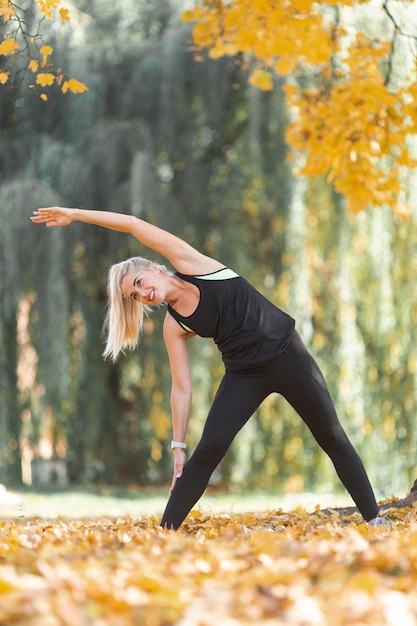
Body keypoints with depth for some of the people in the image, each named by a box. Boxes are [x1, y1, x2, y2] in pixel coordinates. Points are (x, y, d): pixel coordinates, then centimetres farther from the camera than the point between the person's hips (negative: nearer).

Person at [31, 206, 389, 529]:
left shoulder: (191, 263, -8)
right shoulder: (174, 326, -2)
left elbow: (134, 225, -10)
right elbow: (181, 387, -3)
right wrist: (178, 445, -6)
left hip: (287, 354, -2)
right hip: (245, 375, 2)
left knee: (332, 439, 4)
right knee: (208, 449, -12)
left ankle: (373, 517, 15)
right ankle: (166, 528, -6)